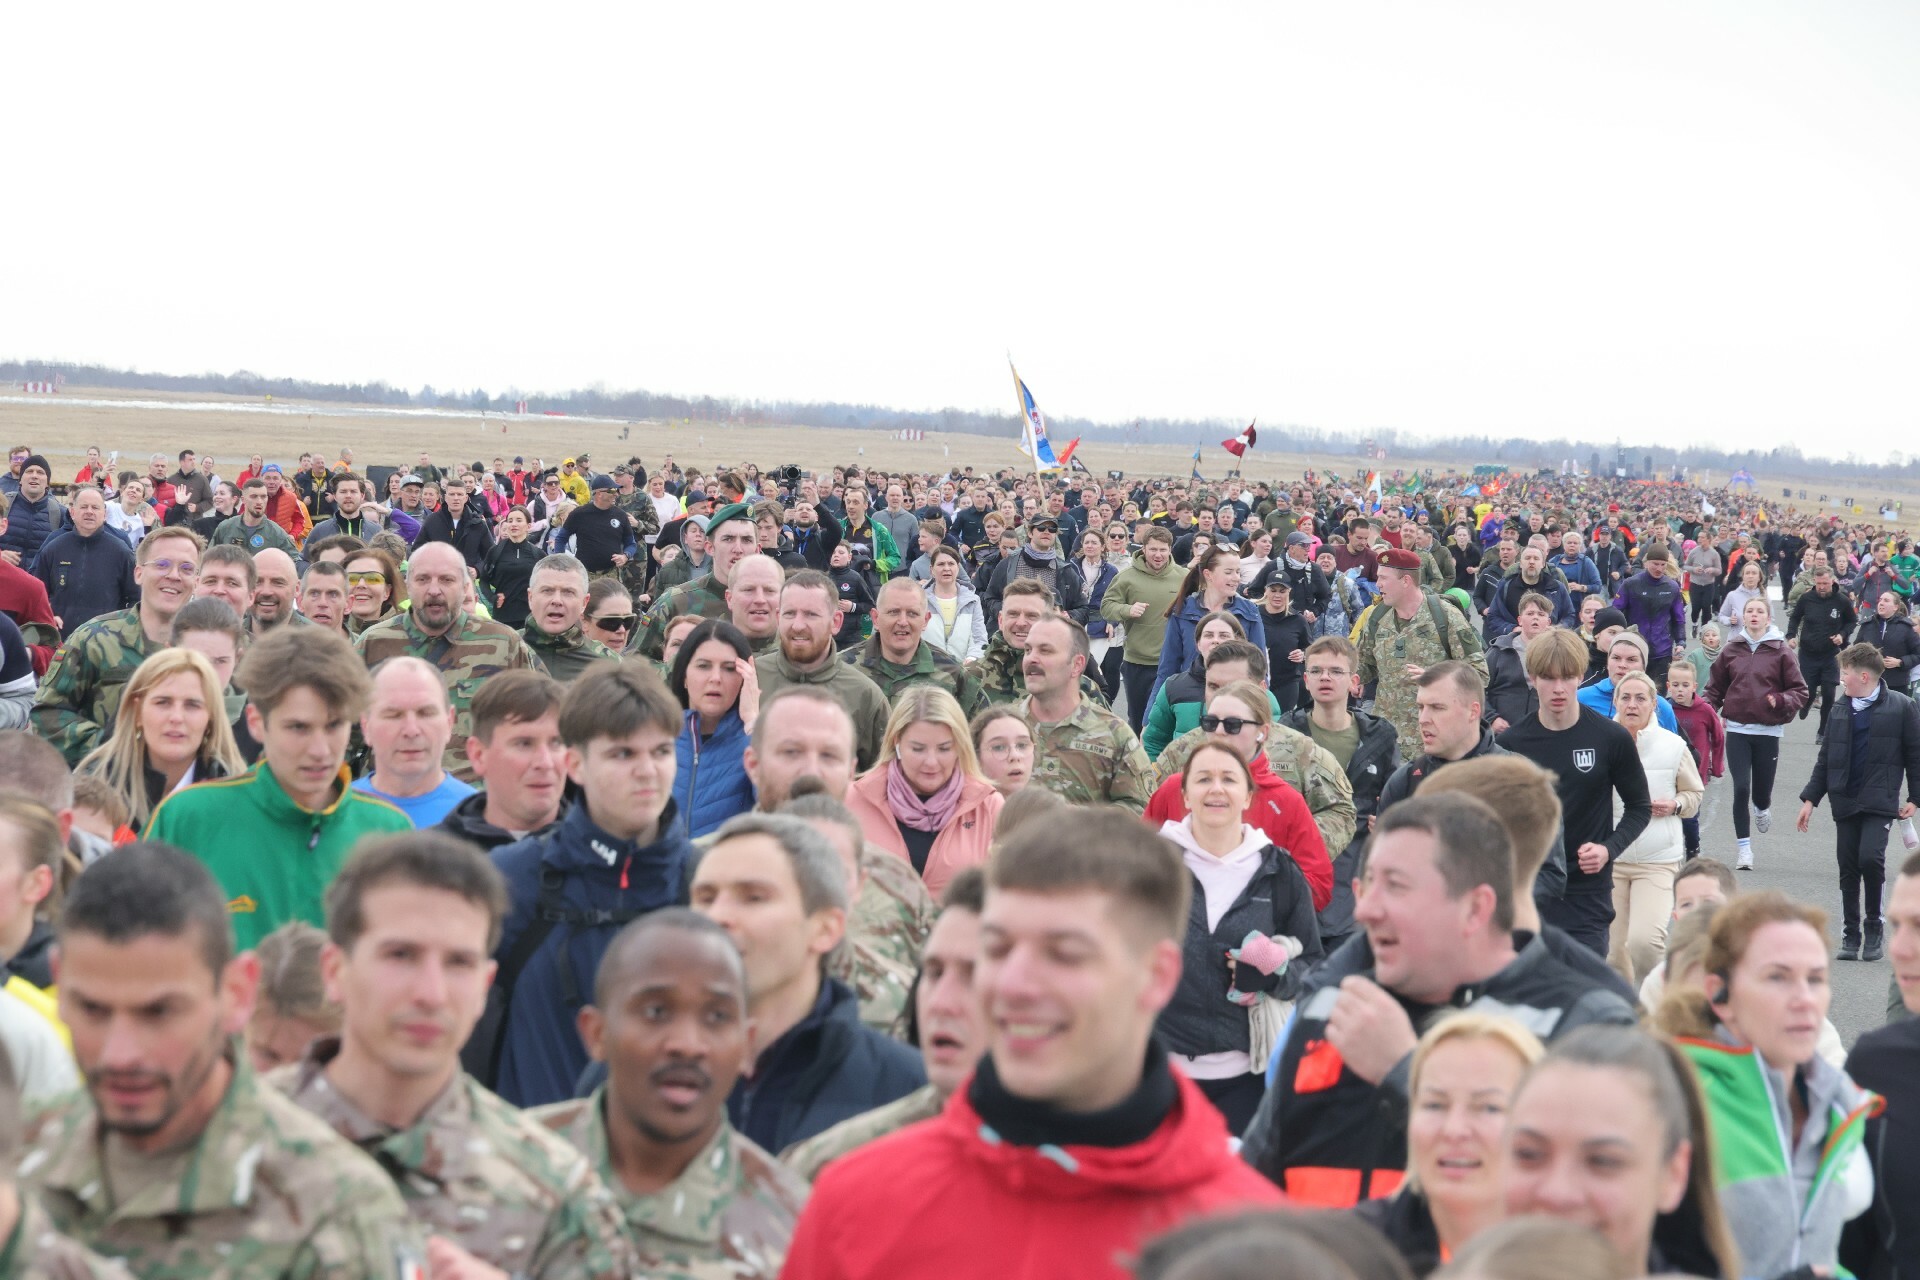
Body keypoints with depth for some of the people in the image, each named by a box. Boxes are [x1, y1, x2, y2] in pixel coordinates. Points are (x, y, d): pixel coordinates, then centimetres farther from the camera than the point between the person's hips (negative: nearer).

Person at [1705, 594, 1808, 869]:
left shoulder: (1780, 651, -2)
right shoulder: (1731, 650, 4)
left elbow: (1800, 691, 0)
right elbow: (1715, 687, 12)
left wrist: (1781, 701, -18)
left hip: (1768, 732, -1)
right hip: (1737, 730, 1)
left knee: (1762, 790, 5)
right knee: (1741, 789, -7)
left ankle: (1762, 808, 43)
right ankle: (1744, 849, 4)